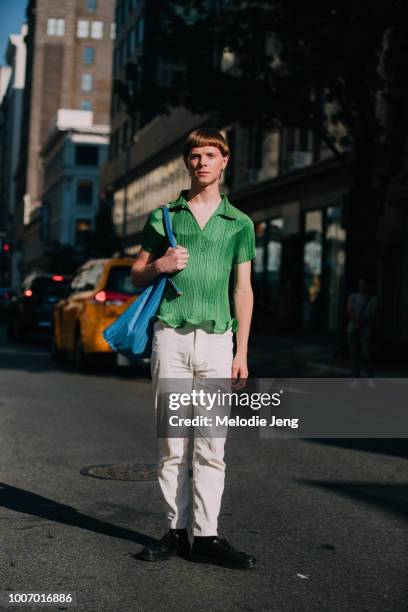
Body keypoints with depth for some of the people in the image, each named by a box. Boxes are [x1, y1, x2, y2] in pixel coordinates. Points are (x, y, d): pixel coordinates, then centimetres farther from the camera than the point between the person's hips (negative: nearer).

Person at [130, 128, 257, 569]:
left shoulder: (239, 223, 13)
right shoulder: (163, 217, 13)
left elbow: (243, 289, 10)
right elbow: (137, 275, 17)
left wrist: (241, 353, 4)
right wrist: (160, 265, -6)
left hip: (217, 339, 0)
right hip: (171, 335, 0)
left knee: (212, 445, -3)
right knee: (172, 444, 1)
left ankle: (206, 536, 1)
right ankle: (176, 531, 9)